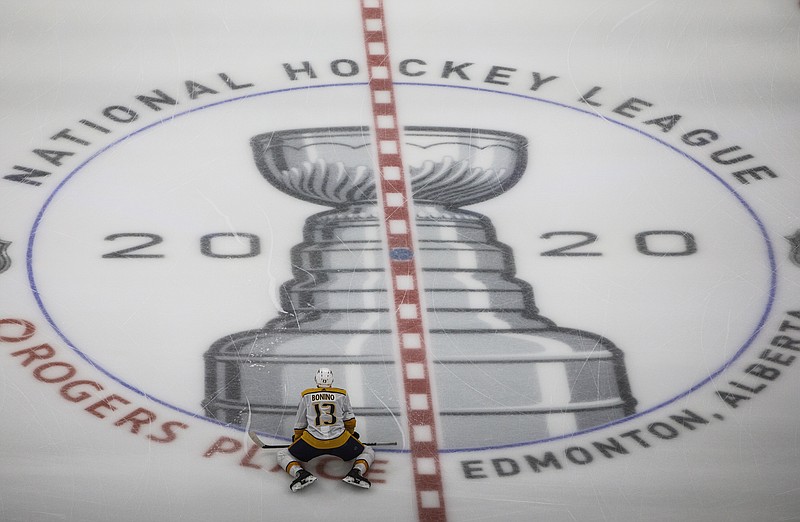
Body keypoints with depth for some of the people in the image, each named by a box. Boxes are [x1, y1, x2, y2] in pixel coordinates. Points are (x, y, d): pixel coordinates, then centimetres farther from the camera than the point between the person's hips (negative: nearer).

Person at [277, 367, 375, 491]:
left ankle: (301, 473, -12)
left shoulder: (306, 396, 13)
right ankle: (355, 472, -11)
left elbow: (300, 425, 19)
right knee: (368, 453, 20)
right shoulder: (342, 395, 12)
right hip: (339, 441, 0)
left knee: (283, 455, 17)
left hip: (312, 442, 0)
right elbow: (350, 420, 18)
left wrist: (296, 441, 36)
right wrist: (351, 434, 38)